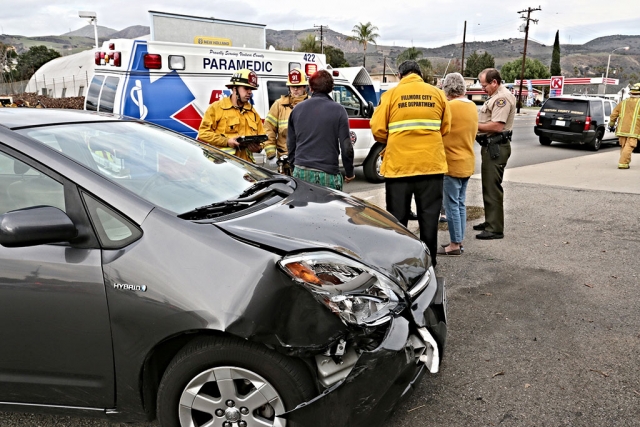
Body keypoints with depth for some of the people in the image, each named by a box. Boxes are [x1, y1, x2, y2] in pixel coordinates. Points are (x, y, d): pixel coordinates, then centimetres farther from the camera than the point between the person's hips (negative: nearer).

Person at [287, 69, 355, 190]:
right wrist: (349, 173, 7)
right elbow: (346, 147, -6)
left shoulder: (297, 109, 8)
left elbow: (290, 144, 15)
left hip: (300, 173, 4)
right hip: (327, 175, -4)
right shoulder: (338, 110, -4)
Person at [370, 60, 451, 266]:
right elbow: (445, 129, 6)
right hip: (431, 163, 2)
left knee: (397, 218, 8)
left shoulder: (391, 94, 0)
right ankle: (428, 262, 19)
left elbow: (378, 130, -3)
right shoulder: (437, 94, 7)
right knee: (429, 216, 11)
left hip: (398, 164, -2)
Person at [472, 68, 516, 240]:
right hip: (491, 146, 11)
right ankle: (490, 222, 29)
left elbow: (497, 126, -23)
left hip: (496, 147, -11)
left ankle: (495, 229, -3)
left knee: (492, 187, -8)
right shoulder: (496, 97, 18)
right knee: (488, 185, 17)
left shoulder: (503, 98, -15)